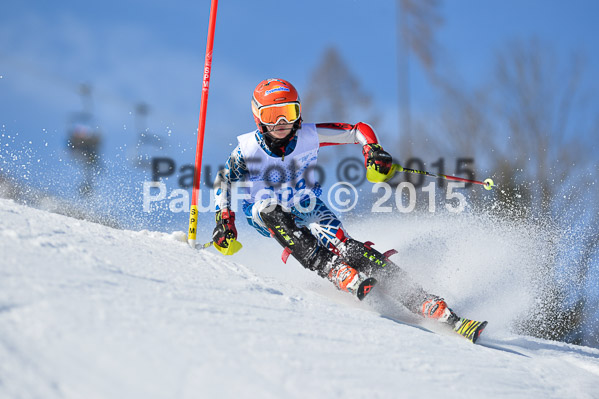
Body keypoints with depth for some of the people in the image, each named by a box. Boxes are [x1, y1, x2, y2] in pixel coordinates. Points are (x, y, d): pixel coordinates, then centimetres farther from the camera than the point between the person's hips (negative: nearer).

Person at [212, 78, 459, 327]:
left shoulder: (310, 136, -16)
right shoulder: (248, 149, -18)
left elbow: (359, 130, -10)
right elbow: (223, 181, -3)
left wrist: (373, 150, -31)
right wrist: (224, 222, -14)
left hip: (307, 209, 0)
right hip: (266, 218, 0)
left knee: (344, 246, -26)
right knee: (268, 207, -37)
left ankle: (424, 303, -31)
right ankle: (338, 272, -44)